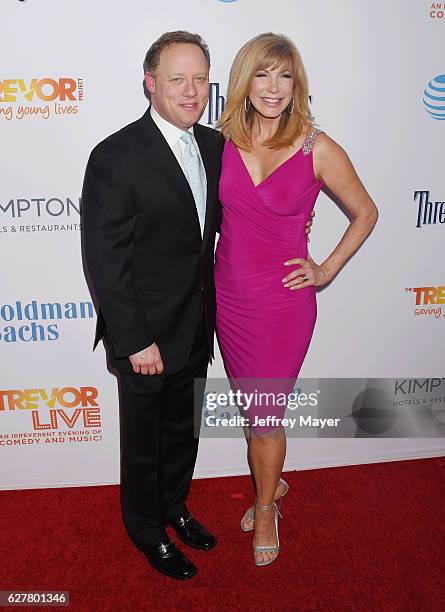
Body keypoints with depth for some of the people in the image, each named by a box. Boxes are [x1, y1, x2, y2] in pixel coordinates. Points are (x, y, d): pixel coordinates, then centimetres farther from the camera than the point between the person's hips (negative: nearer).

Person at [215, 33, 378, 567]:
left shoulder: (317, 148, -9)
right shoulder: (224, 141, 0)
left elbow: (365, 212, 3)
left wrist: (326, 270, -2)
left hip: (283, 301, -3)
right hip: (229, 296, 4)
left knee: (265, 414, 7)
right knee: (250, 406, 18)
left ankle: (266, 506, 35)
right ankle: (272, 484, 45)